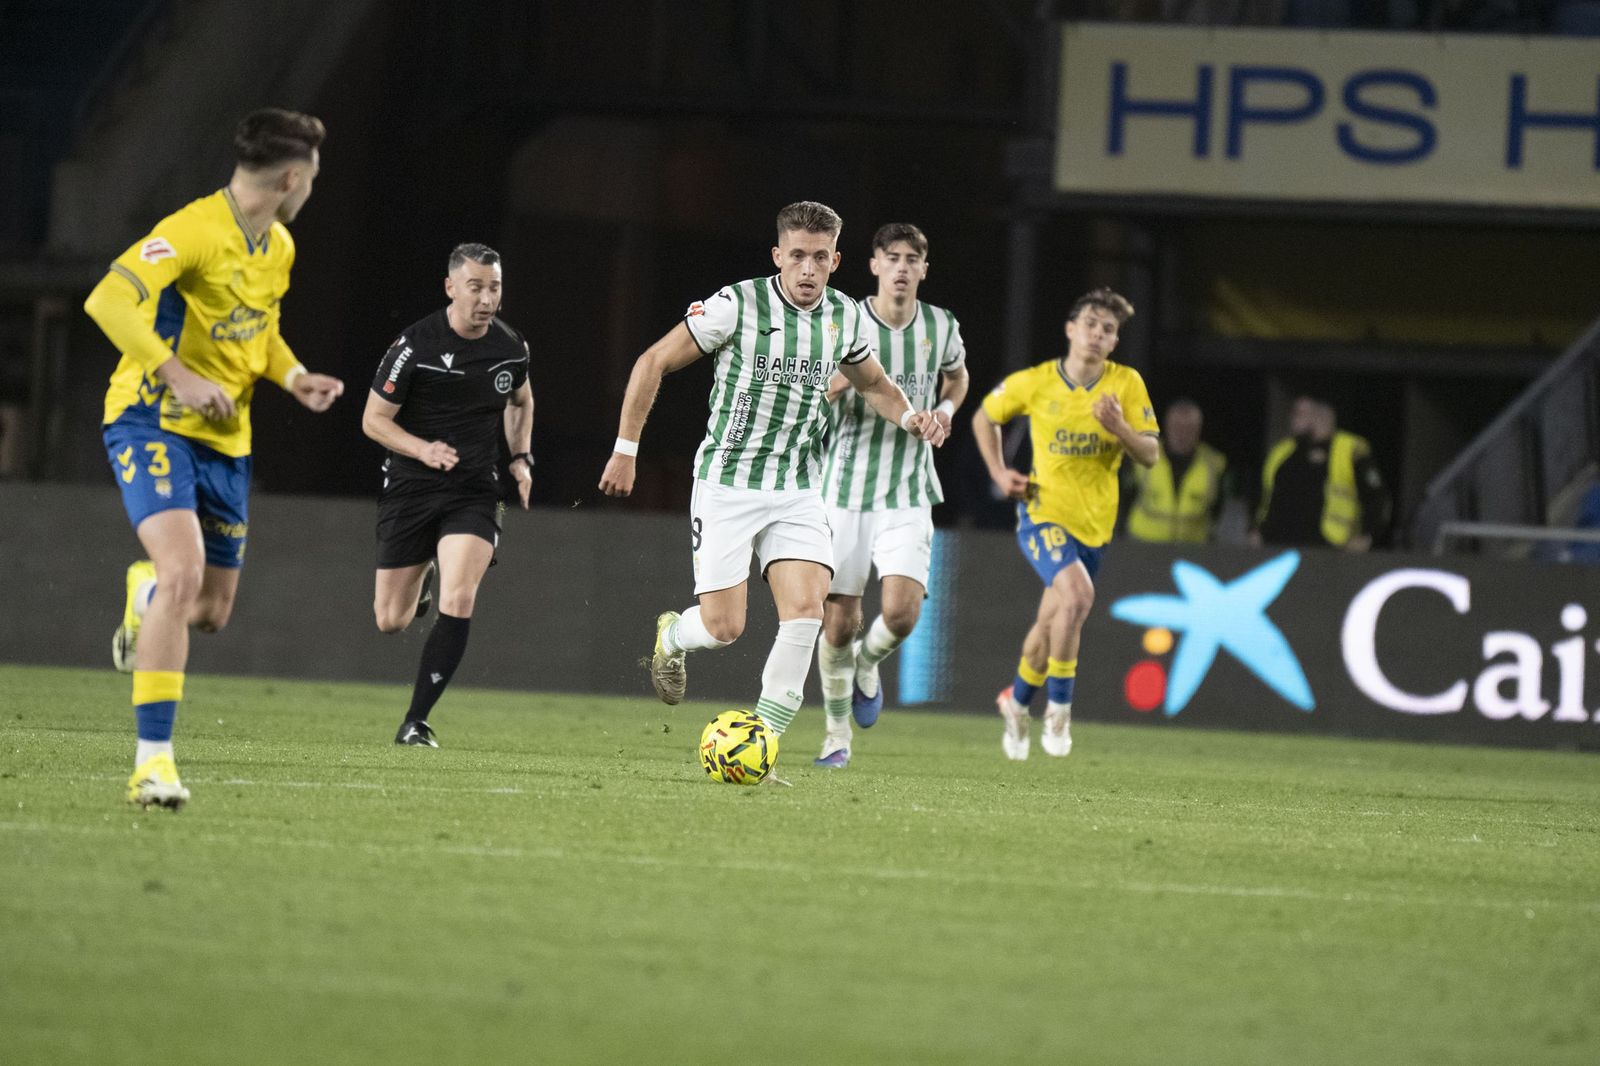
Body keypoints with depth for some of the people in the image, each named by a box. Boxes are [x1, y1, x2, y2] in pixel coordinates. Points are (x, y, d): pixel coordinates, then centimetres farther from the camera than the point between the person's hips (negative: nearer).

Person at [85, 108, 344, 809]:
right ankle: (153, 761, -24)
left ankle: (145, 594, 48)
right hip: (153, 425, -8)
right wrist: (180, 377, -31)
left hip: (226, 438, 8)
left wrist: (293, 378, 7)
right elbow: (108, 301, -28)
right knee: (184, 571, -27)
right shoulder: (193, 232, -19)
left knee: (211, 612, 10)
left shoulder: (278, 248, 10)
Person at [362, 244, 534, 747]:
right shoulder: (414, 346, -14)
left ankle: (416, 721, -11)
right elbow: (374, 418, -8)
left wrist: (521, 457, 6)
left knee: (458, 602, -21)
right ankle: (412, 589, 45)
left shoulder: (511, 347, -1)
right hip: (410, 491, -1)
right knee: (390, 621, 4)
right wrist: (422, 449, -24)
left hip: (474, 493, 1)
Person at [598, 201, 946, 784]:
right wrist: (626, 449, -3)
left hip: (797, 490, 4)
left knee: (806, 611, -16)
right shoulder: (736, 306, -13)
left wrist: (910, 417, 2)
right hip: (727, 481, -4)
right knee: (724, 627, -7)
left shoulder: (846, 317, 2)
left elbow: (873, 383, 23)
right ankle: (671, 636, 31)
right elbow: (653, 362, -4)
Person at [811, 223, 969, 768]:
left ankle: (867, 664, 18)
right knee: (839, 621, 0)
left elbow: (956, 374, 26)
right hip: (845, 487, -1)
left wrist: (946, 408, 5)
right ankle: (837, 732, 20)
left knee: (902, 611, -17)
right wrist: (841, 383, -22)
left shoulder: (942, 327, 3)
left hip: (909, 494, 1)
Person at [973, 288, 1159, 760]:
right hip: (1043, 511, -3)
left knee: (1052, 622, 15)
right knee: (1077, 592, -28)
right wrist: (999, 473, 0)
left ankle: (1017, 700, 42)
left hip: (1094, 522, 3)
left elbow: (1150, 454, -6)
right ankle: (1059, 708, -16)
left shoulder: (1126, 384, -5)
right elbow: (984, 418, 11)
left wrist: (1120, 429, -25)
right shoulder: (1035, 383, -6)